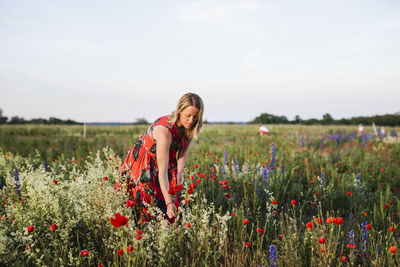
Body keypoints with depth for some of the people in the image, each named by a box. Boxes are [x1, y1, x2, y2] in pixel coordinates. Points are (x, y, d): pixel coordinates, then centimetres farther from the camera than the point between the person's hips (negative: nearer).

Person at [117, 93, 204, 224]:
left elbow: (183, 150, 5)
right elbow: (162, 172, -39)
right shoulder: (165, 130, -38)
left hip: (166, 160, 7)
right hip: (143, 166, -7)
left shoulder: (189, 127, -15)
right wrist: (168, 202, -43)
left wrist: (180, 172, -11)